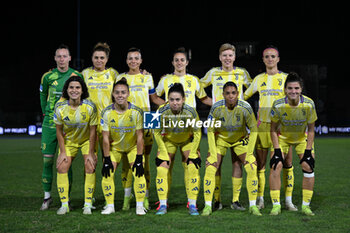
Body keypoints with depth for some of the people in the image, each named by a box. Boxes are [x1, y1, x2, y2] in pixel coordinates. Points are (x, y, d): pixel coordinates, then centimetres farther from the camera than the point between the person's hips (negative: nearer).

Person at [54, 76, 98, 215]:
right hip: (68, 141, 2)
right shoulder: (60, 107, -19)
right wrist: (63, 152, -9)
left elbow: (92, 130, -15)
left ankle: (88, 204, -4)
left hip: (87, 140, -1)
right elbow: (59, 130, -7)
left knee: (90, 167, -14)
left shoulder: (90, 107, -24)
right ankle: (64, 204, -1)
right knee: (61, 167, -10)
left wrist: (91, 153, -14)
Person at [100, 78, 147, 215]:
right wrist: (107, 159, -15)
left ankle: (140, 205, -3)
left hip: (133, 147, -1)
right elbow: (106, 138, -13)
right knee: (107, 173, -11)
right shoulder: (107, 112, -18)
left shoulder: (136, 111, -21)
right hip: (114, 147, 1)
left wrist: (139, 158, -18)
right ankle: (110, 205, 3)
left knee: (139, 173, -16)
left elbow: (139, 136, -16)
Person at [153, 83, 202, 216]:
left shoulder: (190, 111, -30)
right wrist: (163, 153, -15)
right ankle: (163, 205, -3)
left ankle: (192, 205, -4)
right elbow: (157, 132, -13)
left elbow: (197, 133, -15)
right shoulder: (162, 111, -29)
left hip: (187, 140, 0)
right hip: (168, 140, 1)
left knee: (193, 169, -14)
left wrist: (193, 153, -16)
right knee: (162, 168, -12)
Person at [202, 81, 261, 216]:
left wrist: (249, 152, -17)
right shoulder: (216, 108, -23)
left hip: (241, 139, 0)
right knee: (210, 169, -14)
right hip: (221, 139, 0)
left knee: (252, 168, -13)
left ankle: (253, 206, -1)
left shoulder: (245, 108, -24)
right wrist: (213, 153, -17)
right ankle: (207, 206, -5)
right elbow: (210, 131, -11)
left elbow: (253, 130, -12)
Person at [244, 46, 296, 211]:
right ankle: (260, 199, 12)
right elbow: (245, 96, 24)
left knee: (287, 163, -3)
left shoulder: (286, 78, 5)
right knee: (260, 164, 2)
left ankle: (288, 200, 4)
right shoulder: (259, 79, 11)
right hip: (262, 125, 2)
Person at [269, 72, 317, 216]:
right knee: (275, 166, -14)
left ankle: (306, 205, 1)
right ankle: (276, 205, -4)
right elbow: (273, 129, -12)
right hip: (282, 137, 0)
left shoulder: (309, 104, -24)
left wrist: (308, 150, -15)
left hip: (302, 137, 1)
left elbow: (311, 129, -12)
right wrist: (277, 150, -17)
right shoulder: (278, 105, -26)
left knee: (308, 166, -12)